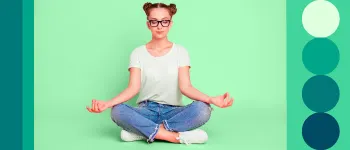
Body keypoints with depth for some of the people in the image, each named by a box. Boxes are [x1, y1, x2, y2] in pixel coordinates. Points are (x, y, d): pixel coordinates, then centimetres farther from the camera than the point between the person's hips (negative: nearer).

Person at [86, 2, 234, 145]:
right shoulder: (138, 53, 3)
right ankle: (180, 136, -31)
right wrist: (107, 103, -27)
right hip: (146, 110, 0)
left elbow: (185, 87, -9)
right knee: (117, 111, -32)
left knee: (202, 109, -32)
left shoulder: (180, 51, 2)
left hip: (173, 111, 0)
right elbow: (133, 88, -8)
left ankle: (141, 131, -25)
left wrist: (211, 99, -29)